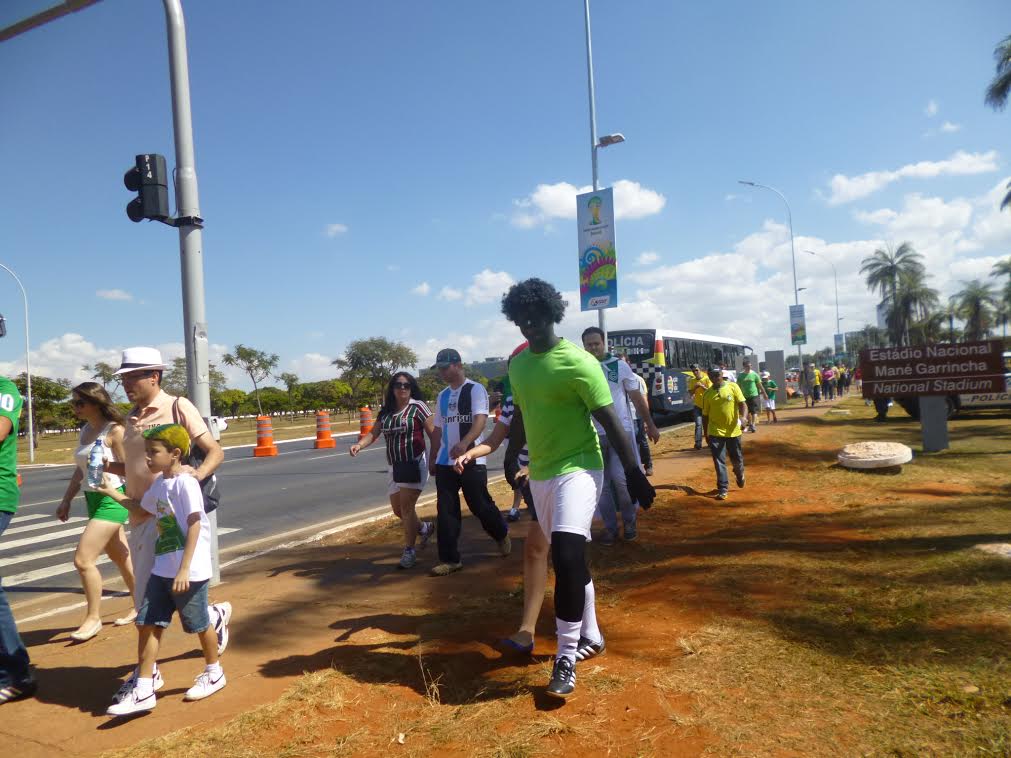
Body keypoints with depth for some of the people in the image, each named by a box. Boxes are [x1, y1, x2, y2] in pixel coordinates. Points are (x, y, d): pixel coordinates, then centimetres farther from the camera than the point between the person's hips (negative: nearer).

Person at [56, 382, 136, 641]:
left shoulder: (115, 431, -14)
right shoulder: (85, 431, 10)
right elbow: (80, 470, 18)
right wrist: (66, 500, 17)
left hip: (111, 500, -8)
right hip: (93, 500, 8)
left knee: (83, 560, -10)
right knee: (121, 558, 17)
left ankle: (93, 618, 5)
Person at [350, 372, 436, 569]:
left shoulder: (418, 406, -7)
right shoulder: (385, 411, 9)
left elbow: (433, 434, -8)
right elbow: (373, 434, 7)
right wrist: (359, 445, -13)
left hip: (414, 464, -6)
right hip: (393, 466, 6)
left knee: (406, 507, -10)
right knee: (398, 511, 13)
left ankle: (409, 550, 4)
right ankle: (425, 528, 39)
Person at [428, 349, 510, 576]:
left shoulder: (476, 390, -7)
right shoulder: (442, 396, 14)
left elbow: (480, 420, -21)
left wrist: (464, 443, -38)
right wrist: (433, 459, 18)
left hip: (471, 461, -6)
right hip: (445, 462, 6)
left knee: (480, 505, 3)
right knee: (445, 511, 3)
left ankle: (502, 535, 32)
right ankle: (450, 559, 10)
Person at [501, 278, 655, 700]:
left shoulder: (578, 362, -13)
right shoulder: (517, 365, 8)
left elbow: (610, 421, -13)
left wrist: (634, 471, -14)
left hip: (578, 468, -7)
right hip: (540, 473, 7)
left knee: (566, 554, -20)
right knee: (567, 558, 15)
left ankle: (566, 658, -7)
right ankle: (590, 636, 33)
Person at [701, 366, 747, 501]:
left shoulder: (733, 386, -4)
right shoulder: (707, 394, 0)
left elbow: (742, 404, -9)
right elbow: (705, 415, 7)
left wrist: (743, 417, -28)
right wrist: (706, 434, 9)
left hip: (733, 431, 0)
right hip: (715, 432, 0)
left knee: (737, 459, 13)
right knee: (719, 461, -2)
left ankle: (740, 474, 46)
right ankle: (723, 488, 5)